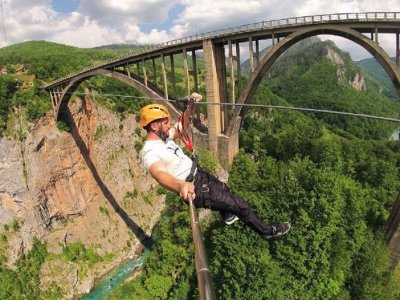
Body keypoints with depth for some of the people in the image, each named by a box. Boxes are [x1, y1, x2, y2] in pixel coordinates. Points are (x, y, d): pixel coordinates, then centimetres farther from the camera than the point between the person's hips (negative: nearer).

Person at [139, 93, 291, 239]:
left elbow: (181, 127, 8)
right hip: (197, 190, -9)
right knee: (240, 205, 4)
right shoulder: (151, 153, -30)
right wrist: (181, 185, -73)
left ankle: (229, 216, 64)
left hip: (200, 174, 9)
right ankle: (267, 231, 27)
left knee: (224, 189, 36)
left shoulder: (163, 137, -2)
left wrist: (190, 106, -11)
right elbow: (159, 174, -51)